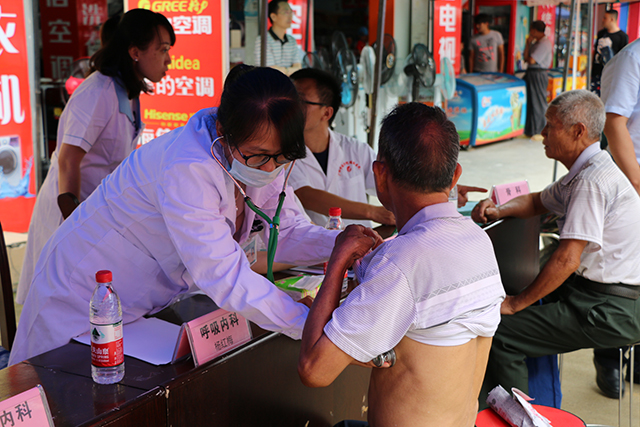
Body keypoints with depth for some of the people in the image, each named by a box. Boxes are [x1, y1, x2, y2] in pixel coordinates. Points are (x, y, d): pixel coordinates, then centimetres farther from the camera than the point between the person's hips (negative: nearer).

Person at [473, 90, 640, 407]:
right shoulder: (584, 173, 12)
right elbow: (538, 202, 28)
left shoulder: (593, 181, -21)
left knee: (501, 332, -15)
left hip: (610, 313, -10)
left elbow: (567, 260, -25)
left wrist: (517, 303, -15)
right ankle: (483, 411, 19)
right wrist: (499, 211, 7)